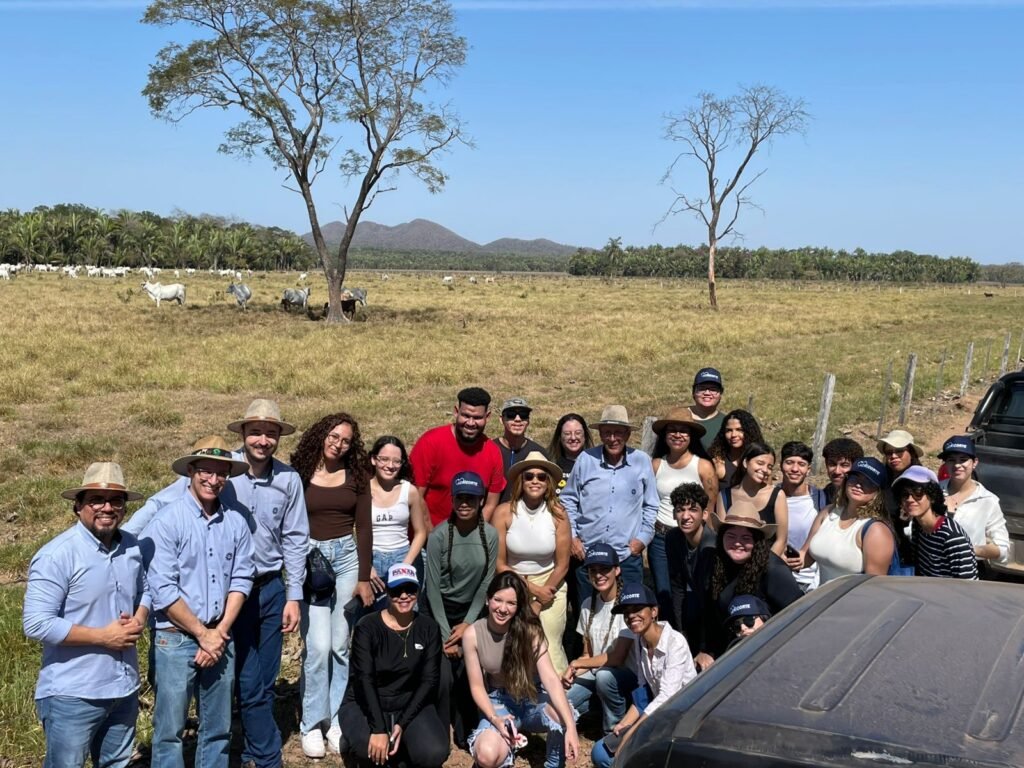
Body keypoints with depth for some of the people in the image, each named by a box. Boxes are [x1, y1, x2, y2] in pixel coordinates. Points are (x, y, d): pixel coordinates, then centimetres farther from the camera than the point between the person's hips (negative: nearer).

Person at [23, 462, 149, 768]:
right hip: (72, 695, -7)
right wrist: (103, 636, -20)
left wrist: (139, 621, -5)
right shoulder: (56, 556, -19)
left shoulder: (133, 547, 3)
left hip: (125, 687, 7)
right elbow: (36, 624, -22)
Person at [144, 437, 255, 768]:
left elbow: (241, 579, 3)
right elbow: (163, 589, -15)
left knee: (218, 728, 15)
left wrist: (220, 632, -6)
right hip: (176, 638, -4)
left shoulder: (236, 521, 1)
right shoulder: (167, 521, -12)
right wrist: (202, 634, -11)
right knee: (170, 728, 5)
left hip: (221, 638, 4)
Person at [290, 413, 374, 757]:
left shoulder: (356, 475, 4)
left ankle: (337, 721, 18)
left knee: (340, 645, 6)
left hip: (347, 557, 2)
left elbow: (363, 528, 4)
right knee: (318, 645, -8)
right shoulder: (300, 473, -3)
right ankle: (312, 724, 7)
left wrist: (364, 578, 1)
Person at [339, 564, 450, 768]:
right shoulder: (367, 627, -11)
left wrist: (402, 723, -18)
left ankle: (400, 749, 7)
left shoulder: (428, 628, -2)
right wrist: (379, 729, -30)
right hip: (365, 705, -2)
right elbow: (364, 679, -19)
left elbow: (429, 680, -6)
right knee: (372, 749, -35)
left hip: (411, 706, 2)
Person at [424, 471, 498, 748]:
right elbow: (433, 587, -13)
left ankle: (466, 735, 14)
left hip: (472, 611, 3)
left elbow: (486, 582, -2)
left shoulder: (490, 535, -7)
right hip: (440, 611, -2)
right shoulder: (439, 535, -15)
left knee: (469, 673, -3)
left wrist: (468, 623, -6)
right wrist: (446, 634, -13)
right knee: (443, 676, -11)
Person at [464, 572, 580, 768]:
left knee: (560, 715, -36)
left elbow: (551, 679, -27)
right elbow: (477, 686, -6)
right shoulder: (472, 634, -14)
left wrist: (570, 727, -38)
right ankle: (508, 744, 9)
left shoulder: (529, 630, -17)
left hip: (532, 697, 0)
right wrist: (495, 718, -26)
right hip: (499, 702, 0)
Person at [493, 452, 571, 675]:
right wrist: (533, 589, -9)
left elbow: (562, 565, -1)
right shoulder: (504, 512, -11)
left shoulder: (557, 515, -8)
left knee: (550, 649, -10)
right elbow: (499, 564, -6)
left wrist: (538, 605, -4)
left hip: (549, 585, 1)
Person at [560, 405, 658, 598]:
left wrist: (643, 537, 0)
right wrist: (571, 536, 2)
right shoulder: (585, 459, -3)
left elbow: (650, 506, 9)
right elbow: (568, 500, 8)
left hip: (628, 556, 0)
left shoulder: (642, 461, -2)